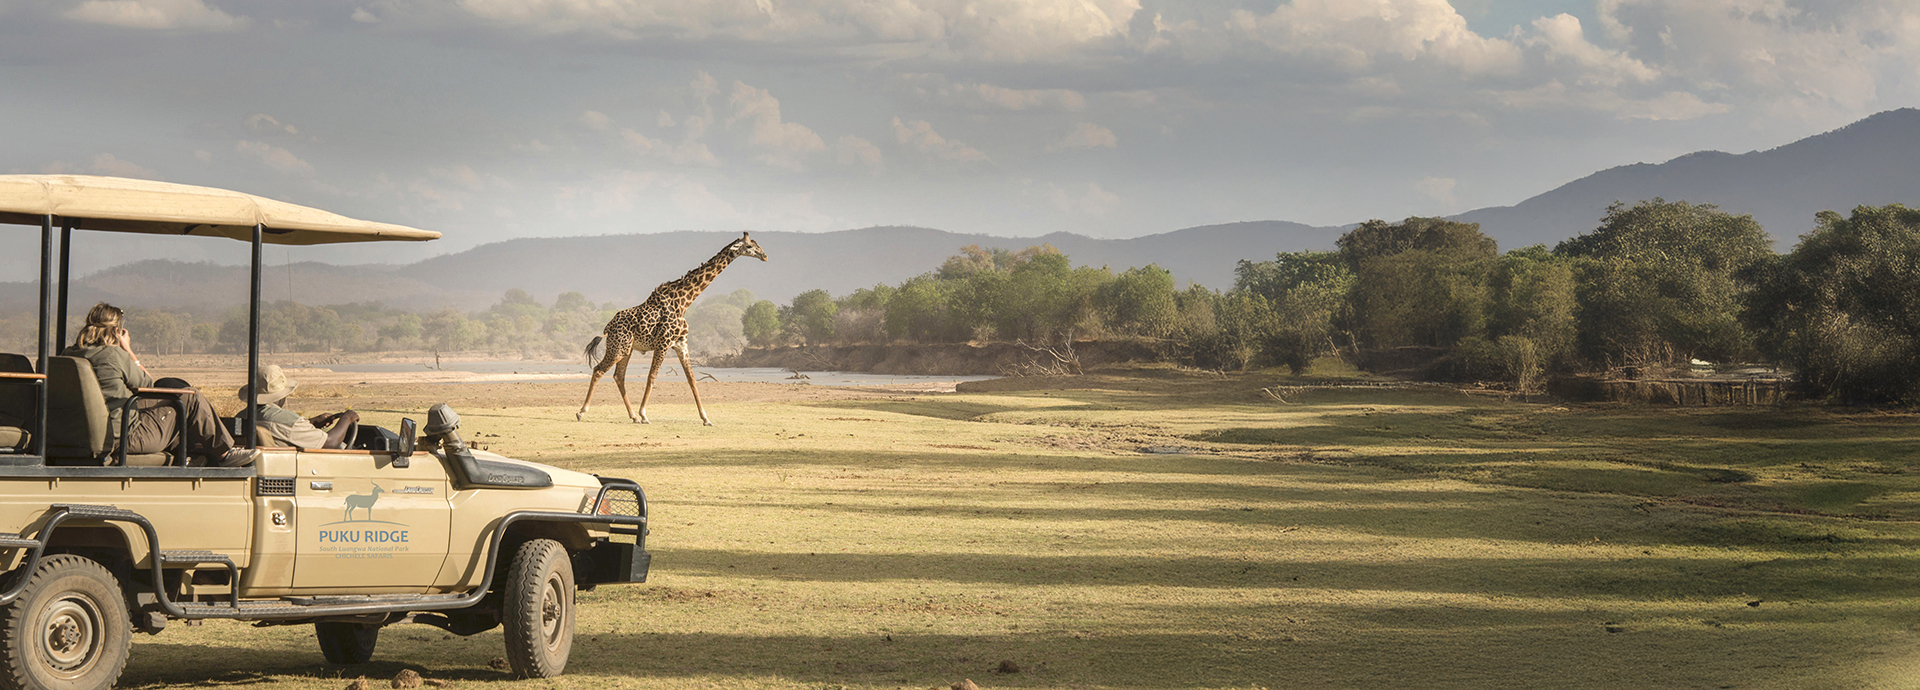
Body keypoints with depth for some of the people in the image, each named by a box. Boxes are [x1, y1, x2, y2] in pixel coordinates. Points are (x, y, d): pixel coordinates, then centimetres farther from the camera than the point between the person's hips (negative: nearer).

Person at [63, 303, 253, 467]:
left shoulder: (68, 355, 4)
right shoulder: (113, 355, -19)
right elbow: (147, 383, -2)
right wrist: (128, 350, 3)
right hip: (124, 437, -9)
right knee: (190, 398, 4)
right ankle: (223, 454, 18)